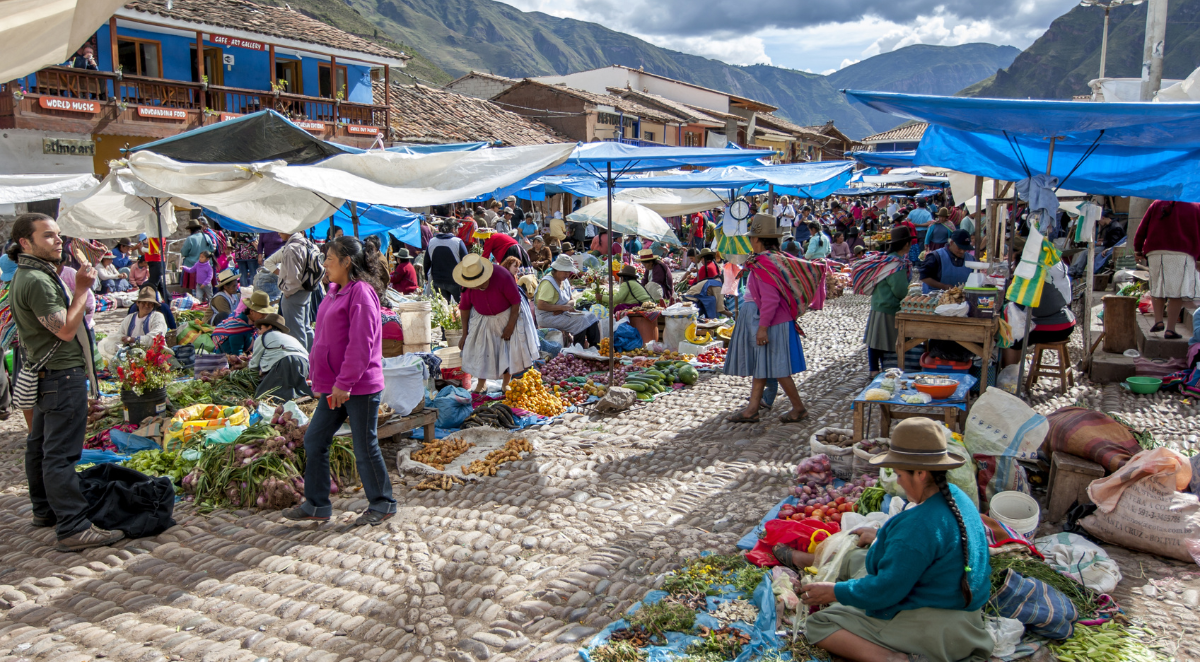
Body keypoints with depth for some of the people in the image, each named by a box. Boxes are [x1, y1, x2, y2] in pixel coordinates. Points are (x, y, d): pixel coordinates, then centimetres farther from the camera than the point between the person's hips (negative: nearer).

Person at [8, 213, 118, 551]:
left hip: (45, 374, 11)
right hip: (63, 375, -11)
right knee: (61, 454, -11)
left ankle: (45, 510, 32)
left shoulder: (25, 276, 13)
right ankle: (73, 529, -11)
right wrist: (82, 289, -19)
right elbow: (66, 330, -22)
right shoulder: (37, 281, -20)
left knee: (40, 446, 19)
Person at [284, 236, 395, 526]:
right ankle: (316, 505, 23)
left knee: (365, 448, 2)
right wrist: (321, 382, 17)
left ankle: (382, 504, 20)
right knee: (314, 441, 11)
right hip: (334, 386, 9)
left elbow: (360, 344, -20)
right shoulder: (336, 291, 13)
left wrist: (344, 383, -20)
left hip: (359, 387, -9)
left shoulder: (361, 292, -15)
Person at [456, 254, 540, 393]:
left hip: (508, 314, -2)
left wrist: (510, 326, -18)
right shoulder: (466, 285, -22)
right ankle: (481, 383, 16)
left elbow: (516, 301, -22)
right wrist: (465, 334, -4)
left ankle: (506, 383, 16)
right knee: (479, 349, -1)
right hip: (482, 318, 3)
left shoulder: (502, 277, -34)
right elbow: (465, 307, -7)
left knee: (509, 348, 0)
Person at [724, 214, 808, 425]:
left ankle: (799, 408, 9)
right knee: (760, 366, 12)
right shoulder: (778, 258, 10)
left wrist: (763, 327, -23)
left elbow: (770, 299, -26)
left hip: (771, 322, -10)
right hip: (761, 321, 10)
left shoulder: (764, 263, -21)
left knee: (776, 368, -1)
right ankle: (752, 409, 17)